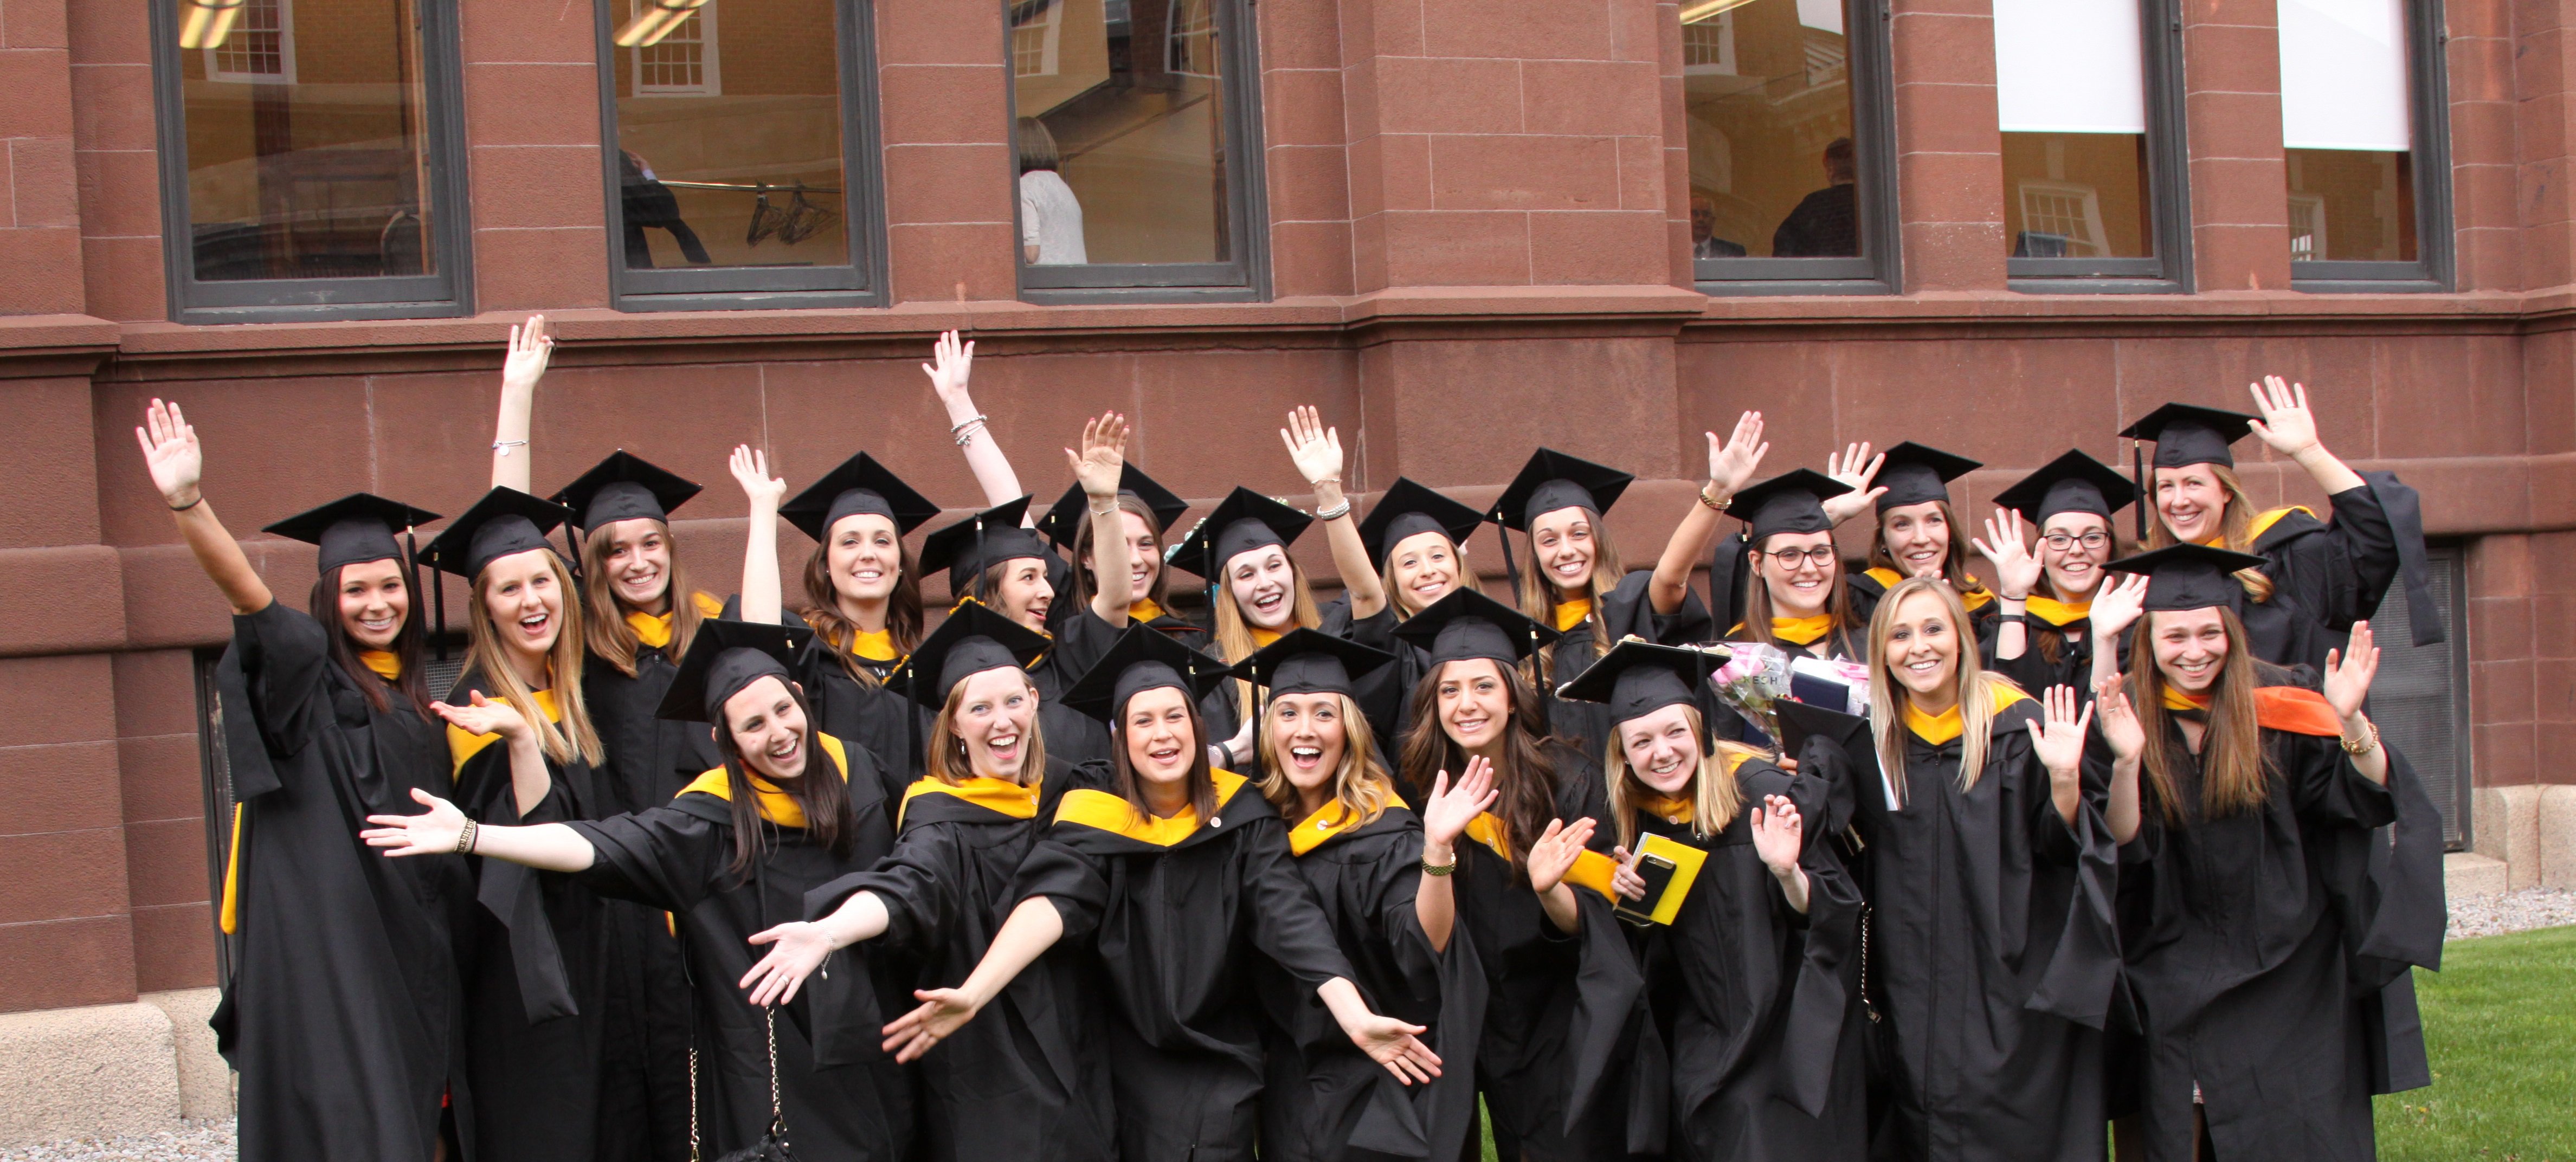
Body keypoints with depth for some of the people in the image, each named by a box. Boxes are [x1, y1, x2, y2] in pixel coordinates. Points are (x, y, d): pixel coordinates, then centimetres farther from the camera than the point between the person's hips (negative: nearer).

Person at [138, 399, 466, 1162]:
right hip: (326, 935, -7)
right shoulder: (308, 670, -4)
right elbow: (246, 591, -23)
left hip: (411, 934, 7)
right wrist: (187, 502, -38)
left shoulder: (410, 694, 14)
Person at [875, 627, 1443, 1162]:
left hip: (1222, 1060, 0)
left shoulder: (1239, 811, -6)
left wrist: (1357, 1018, -31)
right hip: (1131, 1055, 0)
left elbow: (1290, 915, -15)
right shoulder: (1095, 811, -9)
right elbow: (1051, 901, -24)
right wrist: (973, 993, -43)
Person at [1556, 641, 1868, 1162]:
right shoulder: (1636, 817, 1)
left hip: (1791, 1035, -4)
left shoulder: (1762, 794, -13)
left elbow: (1829, 915, -12)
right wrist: (1635, 899, -9)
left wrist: (1787, 872, -31)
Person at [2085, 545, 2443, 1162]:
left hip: (2286, 965, -1)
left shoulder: (2281, 708, -7)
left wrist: (2350, 721, -32)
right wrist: (2126, 760, -29)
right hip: (2178, 981, 1)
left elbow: (2370, 797, -14)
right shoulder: (2127, 715, -3)